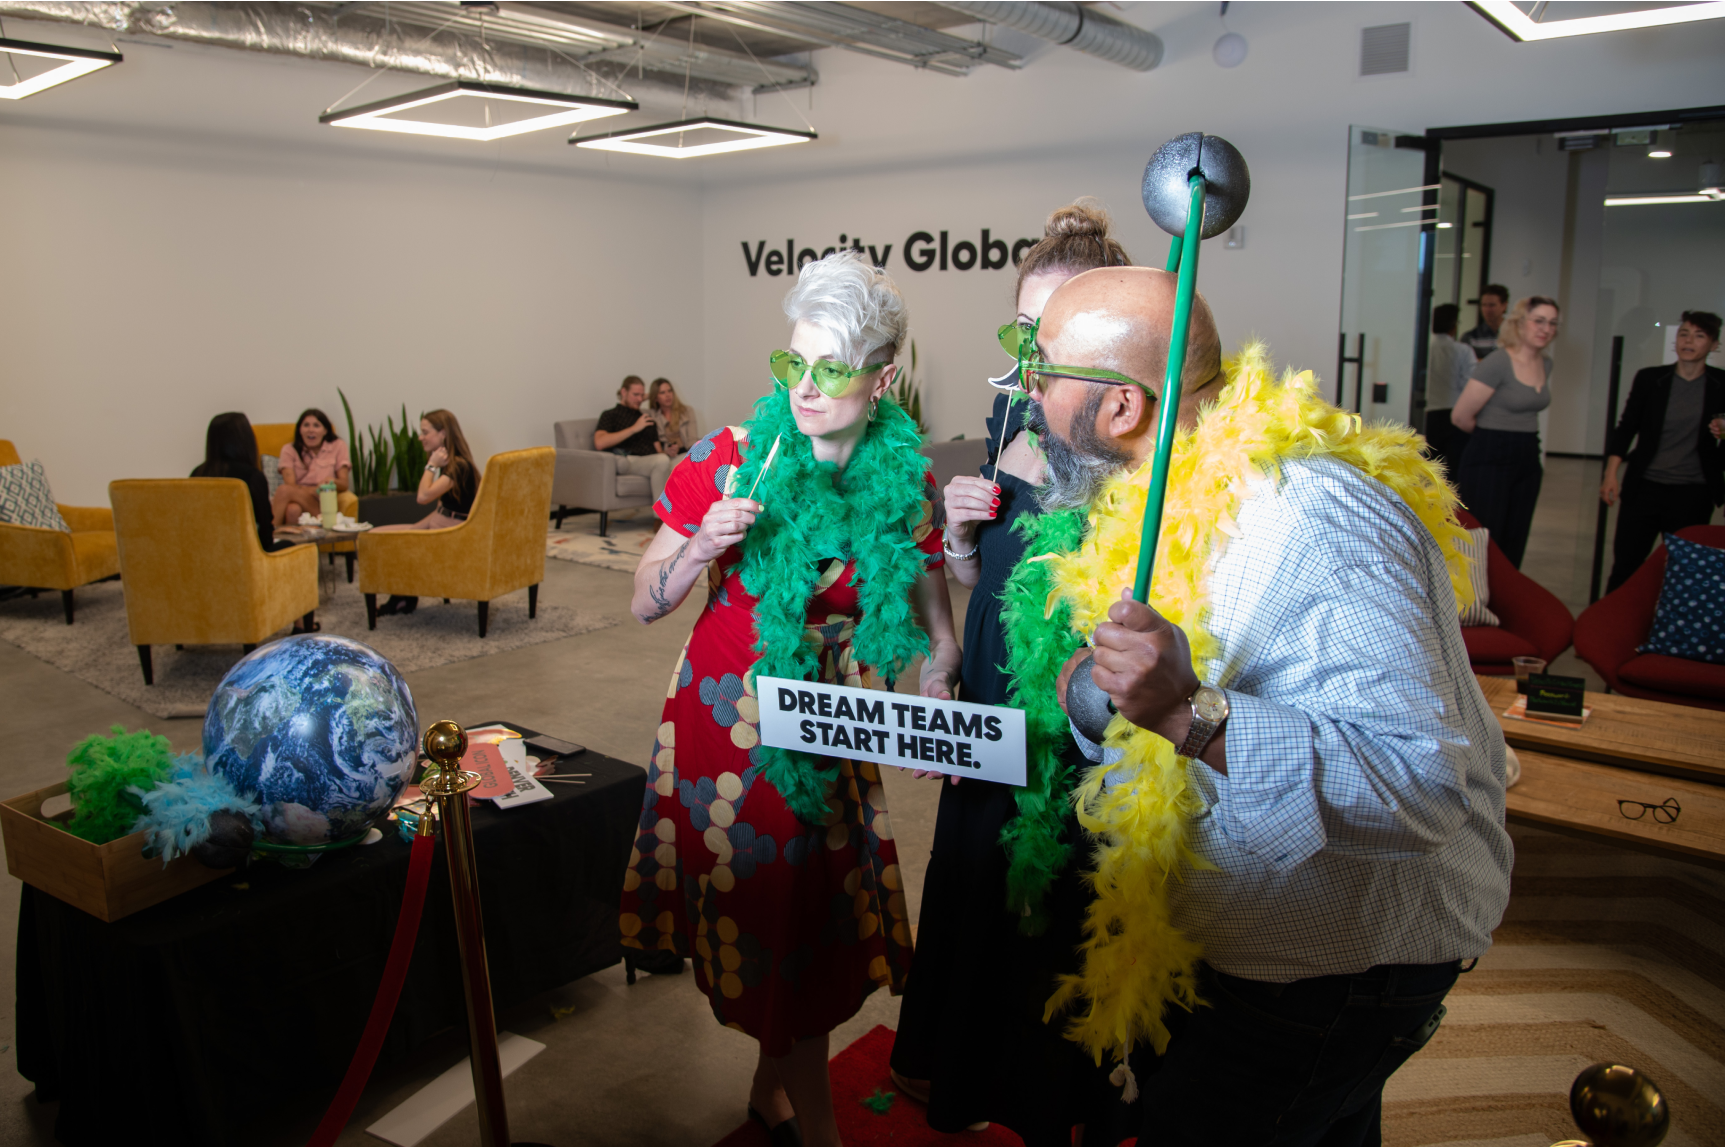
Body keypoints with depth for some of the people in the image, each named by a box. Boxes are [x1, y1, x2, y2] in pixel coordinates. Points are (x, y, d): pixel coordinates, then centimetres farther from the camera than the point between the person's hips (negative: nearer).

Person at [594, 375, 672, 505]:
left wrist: (667, 452, 0)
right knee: (662, 460, -36)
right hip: (629, 461, -6)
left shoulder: (646, 418, 33)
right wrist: (634, 429, -7)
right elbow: (599, 443, -6)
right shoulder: (611, 415, 14)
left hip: (652, 462, 6)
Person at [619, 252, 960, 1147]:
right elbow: (646, 605, -8)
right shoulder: (730, 460, -12)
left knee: (809, 915, 12)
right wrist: (702, 547, -25)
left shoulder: (905, 483, -5)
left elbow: (936, 619, 6)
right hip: (728, 725, -2)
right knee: (771, 917, 8)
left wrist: (939, 675, -12)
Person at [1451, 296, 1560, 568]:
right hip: (1491, 458, -7)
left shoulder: (1546, 364, 10)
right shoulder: (1498, 362, -14)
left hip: (1528, 459, 7)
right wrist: (1489, 435, 3)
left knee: (1514, 546, 10)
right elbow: (1461, 416, -13)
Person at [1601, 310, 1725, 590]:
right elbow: (1626, 427, 5)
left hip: (1694, 494, 0)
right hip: (1645, 488, 0)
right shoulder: (1649, 378, 3)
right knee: (1625, 564, 1)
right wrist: (1611, 473, -5)